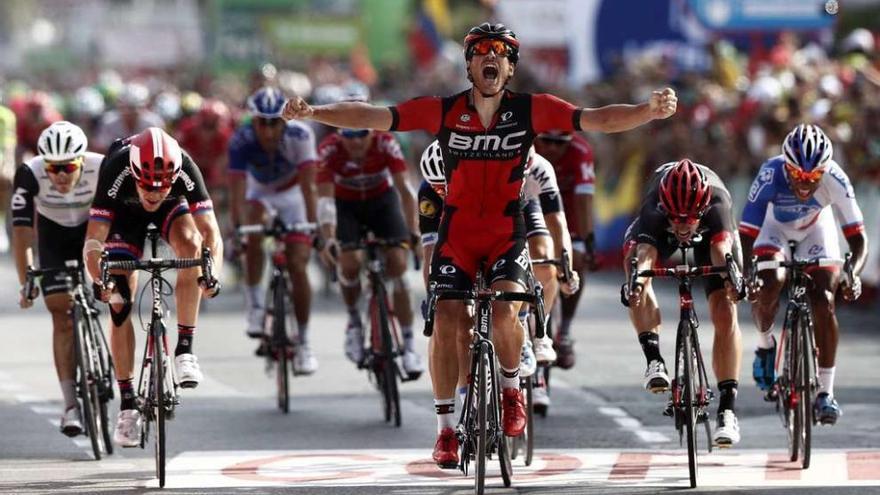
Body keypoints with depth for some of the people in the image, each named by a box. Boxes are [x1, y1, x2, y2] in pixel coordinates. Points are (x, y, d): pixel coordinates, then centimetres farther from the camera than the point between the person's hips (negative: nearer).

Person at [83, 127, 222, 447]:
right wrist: (99, 282, -55)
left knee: (191, 244, -32)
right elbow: (93, 241, -39)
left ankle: (185, 349, -21)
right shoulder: (116, 172, -39)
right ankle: (127, 403, 0)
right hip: (125, 211, 0)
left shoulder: (185, 170, -37)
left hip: (172, 207, 0)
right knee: (119, 301, -10)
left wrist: (212, 273, -54)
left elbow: (211, 231, -37)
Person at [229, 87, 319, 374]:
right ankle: (255, 306, -14)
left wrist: (313, 226, -45)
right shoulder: (241, 142, -31)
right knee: (252, 235, -32)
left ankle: (303, 342, 1)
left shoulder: (299, 136, -32)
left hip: (291, 192, 0)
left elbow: (308, 187, -36)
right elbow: (237, 193, -34)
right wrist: (236, 231, -46)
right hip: (259, 191, 0)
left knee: (298, 266, -10)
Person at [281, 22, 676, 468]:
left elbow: (598, 120, -14)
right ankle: (446, 429, 8)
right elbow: (371, 117, -13)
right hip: (456, 235, 1)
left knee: (504, 312, -24)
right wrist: (312, 113, -24)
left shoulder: (531, 110, -9)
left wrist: (650, 111, -31)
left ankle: (511, 391, 5)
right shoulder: (443, 111, -9)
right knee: (445, 327, -8)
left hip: (507, 235, -1)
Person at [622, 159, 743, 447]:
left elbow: (721, 250, -55)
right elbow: (642, 252, -56)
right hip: (659, 230, 0)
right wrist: (635, 283, -77)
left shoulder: (716, 202, -42)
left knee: (725, 313, -15)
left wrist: (732, 279, -76)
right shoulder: (654, 209, -41)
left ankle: (728, 409, -12)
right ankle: (654, 360, -26)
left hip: (711, 231, 0)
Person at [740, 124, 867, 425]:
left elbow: (858, 237, -31)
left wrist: (853, 274, -50)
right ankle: (765, 344, 3)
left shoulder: (835, 179, -35)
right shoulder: (770, 175, -38)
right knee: (770, 283, -28)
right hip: (774, 226, -1)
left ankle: (825, 393, -7)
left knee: (824, 301, -16)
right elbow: (746, 235, -38)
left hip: (816, 228, 1)